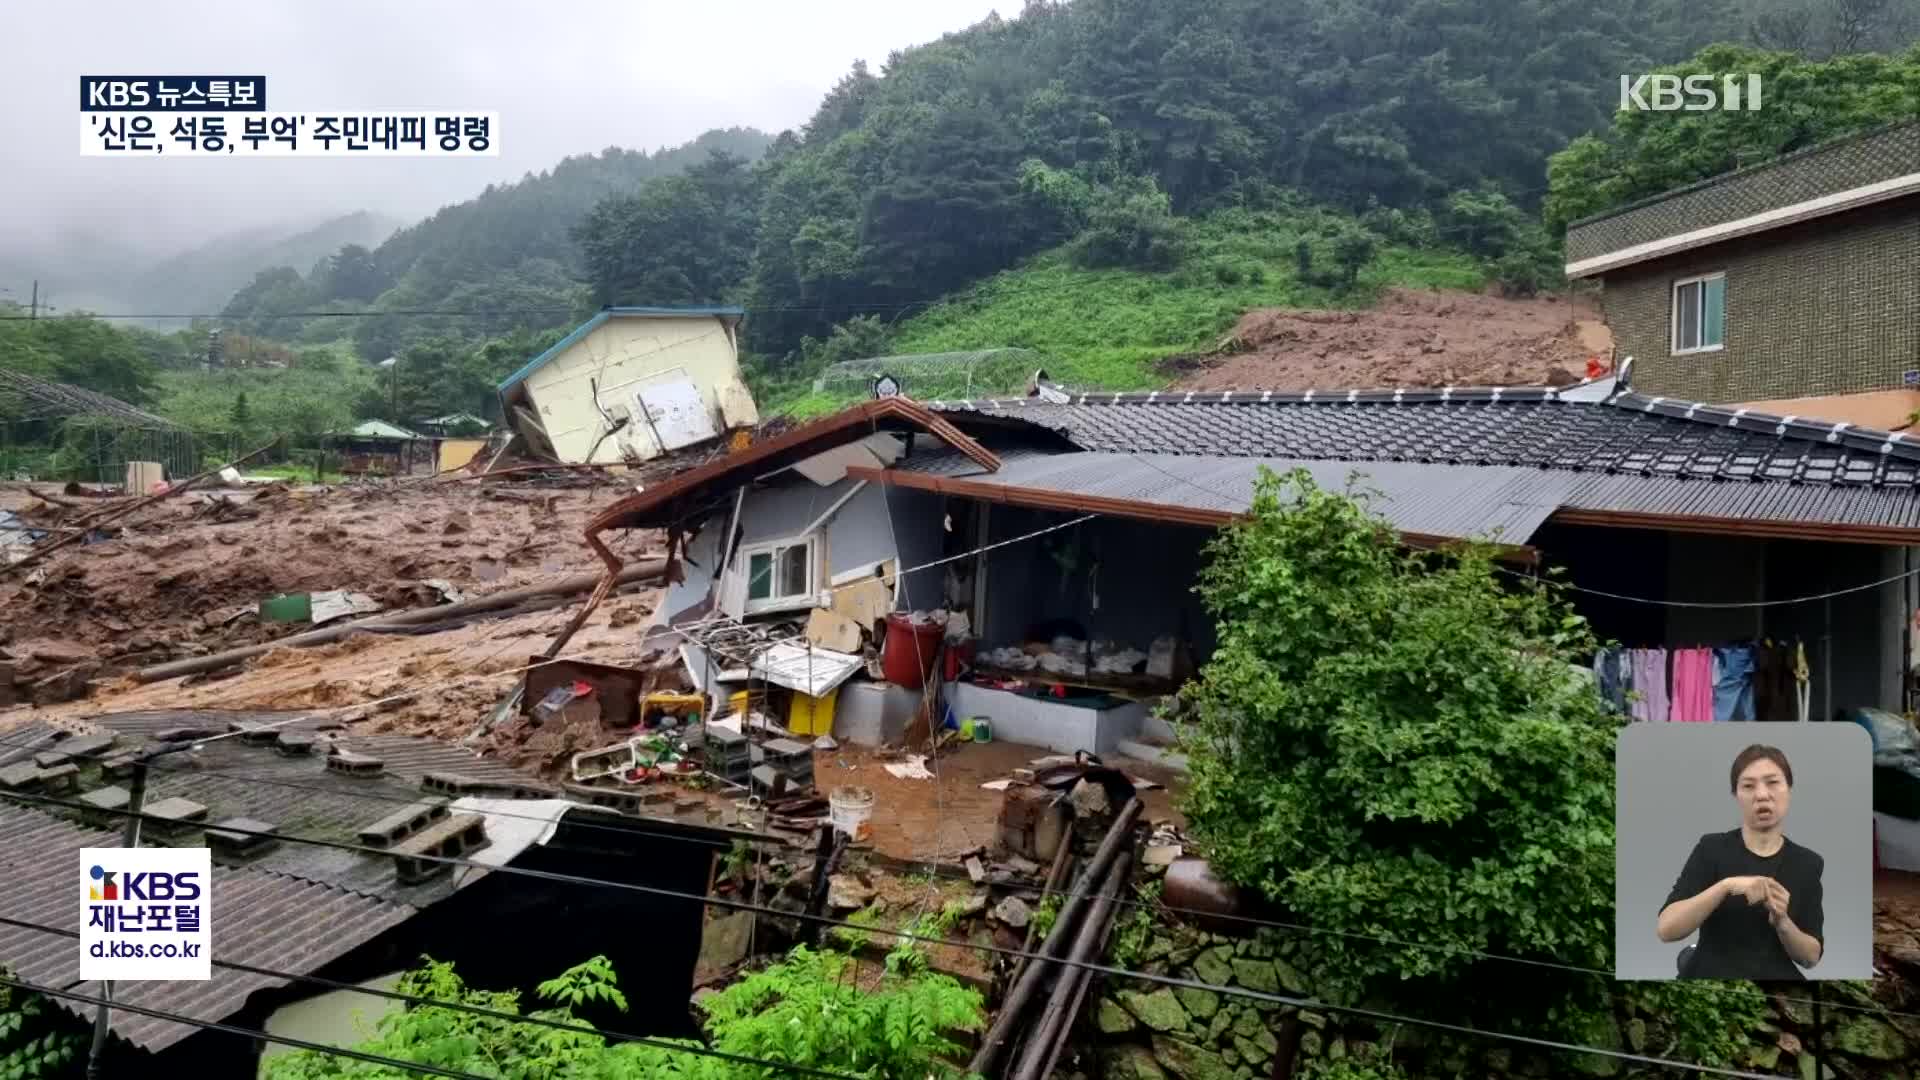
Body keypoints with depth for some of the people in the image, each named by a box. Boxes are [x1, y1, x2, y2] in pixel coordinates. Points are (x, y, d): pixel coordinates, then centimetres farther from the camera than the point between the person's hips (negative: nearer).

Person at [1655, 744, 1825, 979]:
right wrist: (1726, 885, -22)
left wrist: (1781, 922, -13)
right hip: (1712, 975, -3)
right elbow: (1666, 929, -13)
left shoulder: (1807, 863, 6)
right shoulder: (1711, 849, -3)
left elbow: (1811, 957, 5)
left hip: (1777, 978, 3)